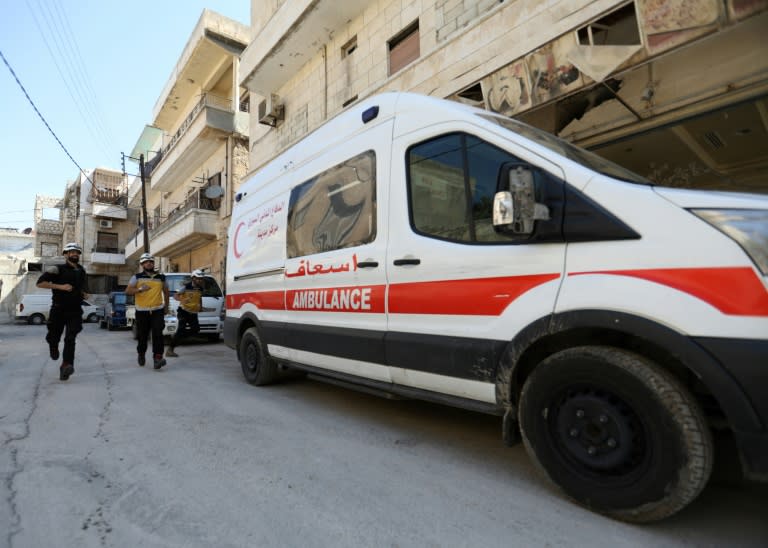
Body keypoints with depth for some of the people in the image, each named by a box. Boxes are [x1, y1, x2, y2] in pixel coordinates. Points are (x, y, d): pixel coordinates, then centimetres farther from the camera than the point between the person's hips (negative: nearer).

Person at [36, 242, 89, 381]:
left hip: (75, 311, 2)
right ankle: (54, 348, 44)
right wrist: (60, 287, -21)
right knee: (53, 337, 8)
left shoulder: (82, 272, 13)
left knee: (70, 339, -11)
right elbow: (40, 283, -12)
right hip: (58, 310, -2)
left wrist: (85, 294, 7)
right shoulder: (58, 269, -3)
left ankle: (66, 366, -16)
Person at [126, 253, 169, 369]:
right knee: (142, 336, 10)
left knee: (158, 334, -14)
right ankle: (141, 355, 36)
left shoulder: (161, 277, 10)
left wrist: (166, 306, 18)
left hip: (157, 311, 0)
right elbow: (127, 291, -4)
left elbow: (166, 292, 20)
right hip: (142, 311, 0)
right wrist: (140, 289, -22)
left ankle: (157, 358, -17)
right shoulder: (137, 277, 5)